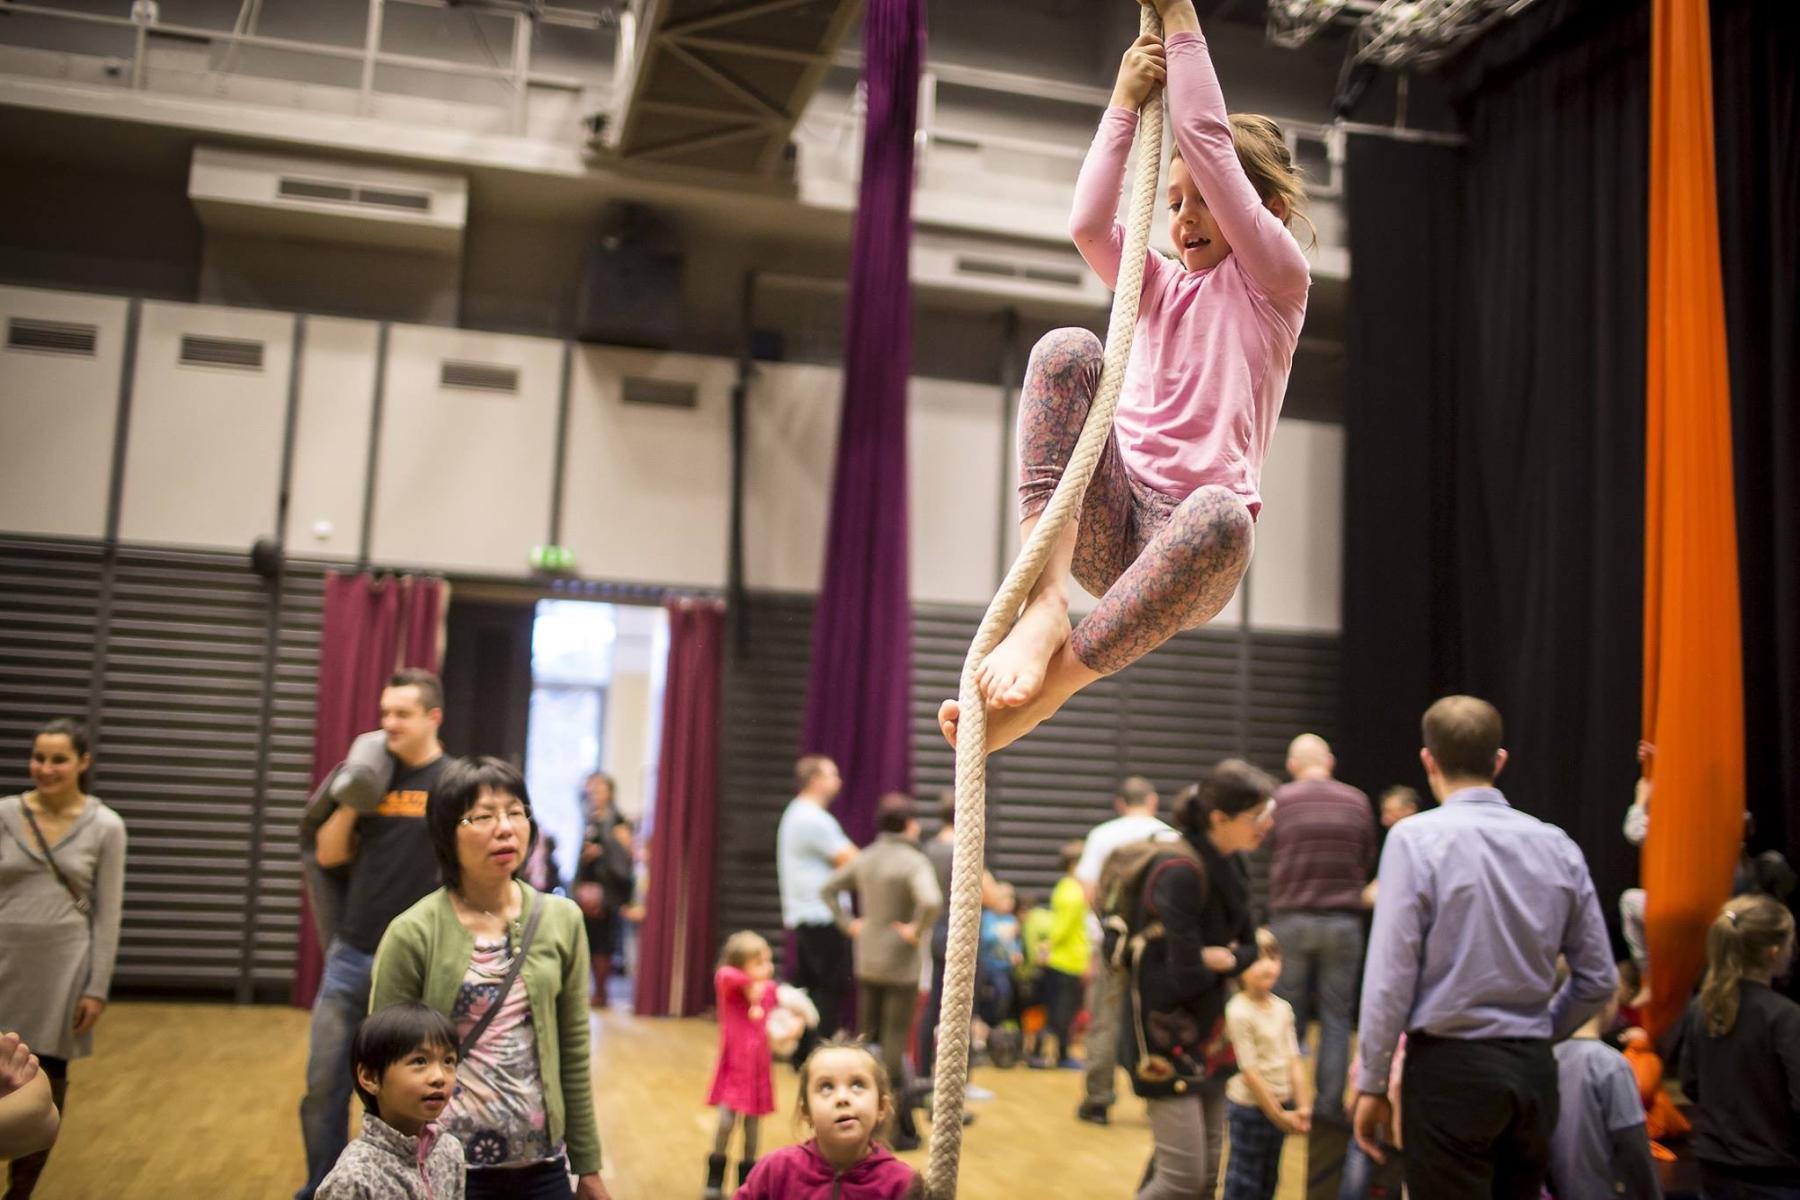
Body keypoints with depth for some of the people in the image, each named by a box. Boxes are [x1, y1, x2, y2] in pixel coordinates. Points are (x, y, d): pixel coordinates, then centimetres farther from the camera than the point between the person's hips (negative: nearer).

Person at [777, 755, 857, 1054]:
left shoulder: (794, 814, 18)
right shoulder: (815, 819, -15)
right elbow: (850, 860, -17)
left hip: (802, 915, 10)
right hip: (823, 917, -10)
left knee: (808, 985, 12)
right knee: (832, 987, -6)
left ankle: (802, 1053, 14)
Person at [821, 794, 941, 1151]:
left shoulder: (864, 858, 4)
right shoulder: (914, 861, -16)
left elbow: (827, 888, 13)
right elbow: (931, 902, -34)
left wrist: (847, 923, 11)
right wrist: (918, 931, -18)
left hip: (866, 964, 6)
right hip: (899, 967, -6)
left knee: (865, 1039, 15)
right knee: (894, 1046, 0)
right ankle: (899, 1130, 6)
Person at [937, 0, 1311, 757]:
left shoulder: (1276, 282, 10)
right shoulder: (1160, 286, 24)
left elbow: (1206, 140, 2)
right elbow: (1088, 225, 4)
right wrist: (1126, 100, 9)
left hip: (1185, 541, -3)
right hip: (1112, 526, 4)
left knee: (1221, 519, -43)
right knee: (1066, 351, -22)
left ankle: (1042, 693, -33)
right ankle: (1045, 600, -34)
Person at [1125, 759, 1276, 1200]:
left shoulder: (1231, 864, 2)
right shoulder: (1182, 872, -24)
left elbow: (1251, 948, 9)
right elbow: (1187, 976, -24)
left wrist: (1223, 958, -12)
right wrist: (1226, 960, -5)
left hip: (1208, 1031, 8)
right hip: (1166, 1034, -8)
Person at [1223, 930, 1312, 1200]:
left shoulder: (1283, 1008, 3)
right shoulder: (1239, 1012, -19)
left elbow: (1293, 1061, 3)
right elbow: (1249, 1070, -19)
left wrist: (1303, 1106, -5)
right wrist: (1277, 1114, -16)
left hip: (1282, 1104, 7)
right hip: (1250, 1106, -7)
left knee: (1269, 1178, 17)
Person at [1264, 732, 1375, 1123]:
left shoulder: (1280, 801, -6)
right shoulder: (1357, 802, -1)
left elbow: (1269, 853, 6)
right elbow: (1367, 861, 9)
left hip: (1289, 918, 0)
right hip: (1343, 920, 1)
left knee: (1289, 1016, 8)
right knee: (1336, 1018, 7)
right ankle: (1331, 1105, 7)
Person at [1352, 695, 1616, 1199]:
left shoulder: (1416, 837, -10)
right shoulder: (1557, 845, 4)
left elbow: (1391, 974, -13)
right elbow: (1598, 978, 7)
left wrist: (1371, 1083, -5)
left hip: (1450, 1068, -5)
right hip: (1533, 1070, 5)